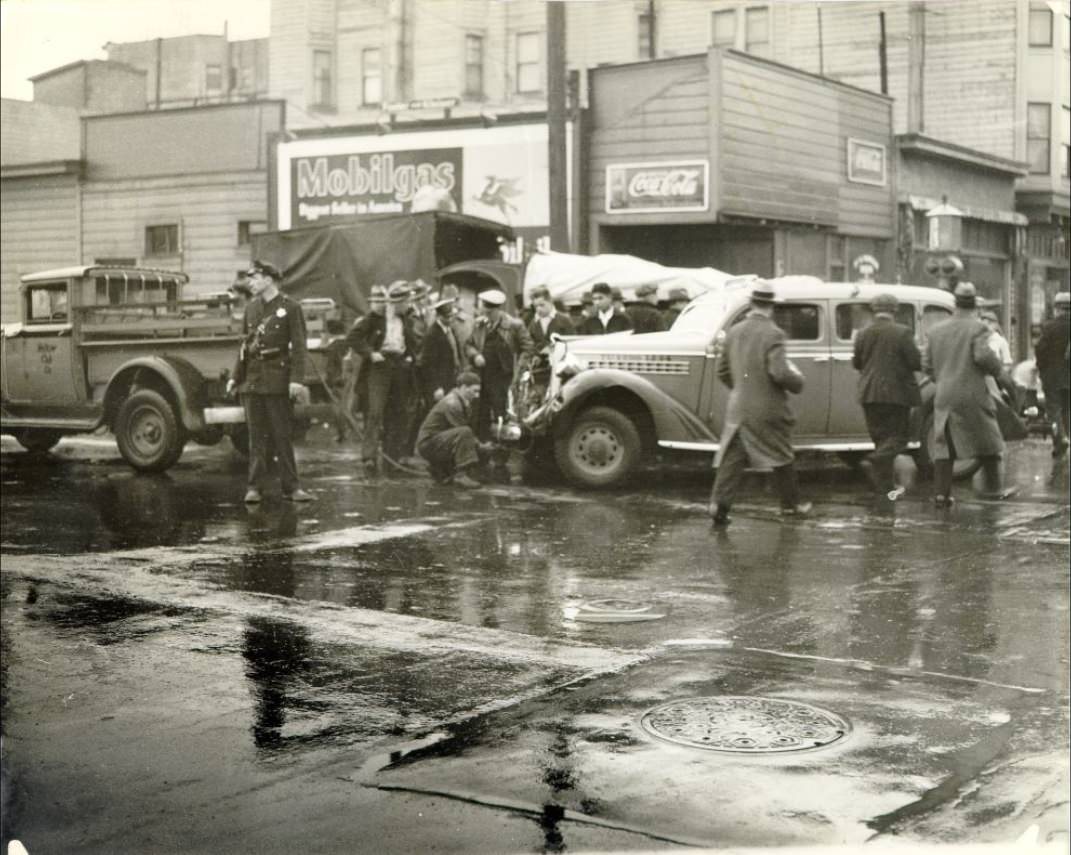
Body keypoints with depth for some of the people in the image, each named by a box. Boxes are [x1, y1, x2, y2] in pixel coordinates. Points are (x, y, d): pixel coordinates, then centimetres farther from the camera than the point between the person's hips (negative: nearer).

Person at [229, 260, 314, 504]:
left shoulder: (290, 308, -3)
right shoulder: (251, 308, 12)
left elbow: (298, 346, -8)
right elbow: (246, 345, 16)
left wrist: (296, 379, -17)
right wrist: (236, 377, 12)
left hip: (277, 380, -4)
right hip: (252, 380, 4)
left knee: (283, 435, 0)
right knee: (256, 436, 5)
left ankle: (291, 486, 5)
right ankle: (255, 487, 8)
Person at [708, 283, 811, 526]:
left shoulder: (735, 332, 6)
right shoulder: (772, 334, -14)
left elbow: (722, 370, 13)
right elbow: (779, 372, -22)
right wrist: (798, 381, -3)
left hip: (738, 408, 4)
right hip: (768, 409, -4)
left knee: (732, 456, 3)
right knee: (782, 457, 12)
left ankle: (719, 502, -10)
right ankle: (791, 504, 24)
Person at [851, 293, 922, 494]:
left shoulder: (863, 334, 2)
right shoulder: (902, 333, -11)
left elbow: (856, 362, 10)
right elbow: (917, 362, -10)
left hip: (869, 393, 5)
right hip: (896, 392, -5)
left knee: (880, 436, 12)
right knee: (899, 435, 4)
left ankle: (885, 483, 11)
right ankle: (874, 462, -21)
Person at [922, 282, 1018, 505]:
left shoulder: (936, 330, 9)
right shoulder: (977, 327, -7)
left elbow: (927, 365, 10)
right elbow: (983, 355, -19)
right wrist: (998, 370, 0)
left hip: (944, 397, 4)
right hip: (973, 395, -4)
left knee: (944, 444, 4)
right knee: (988, 442, 12)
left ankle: (941, 493, -3)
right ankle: (994, 488, 18)